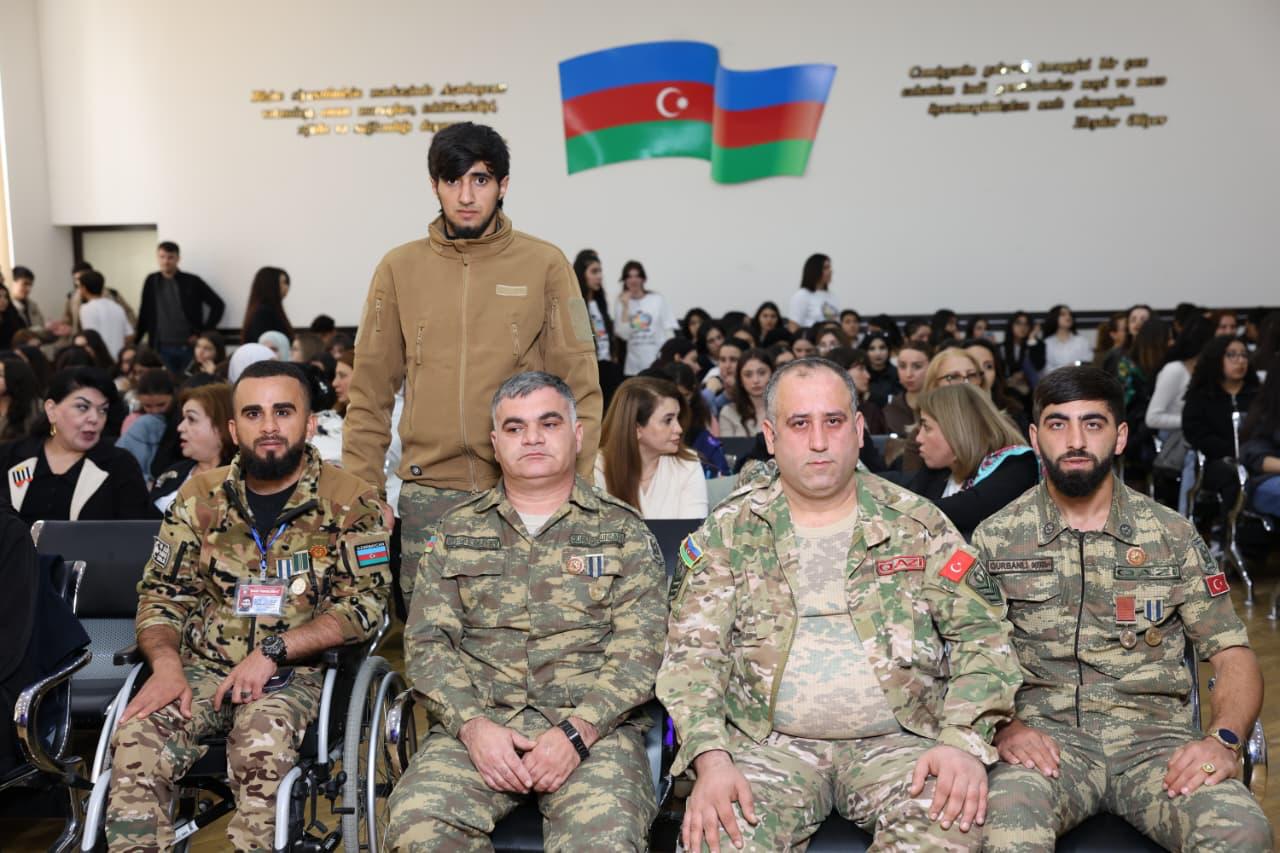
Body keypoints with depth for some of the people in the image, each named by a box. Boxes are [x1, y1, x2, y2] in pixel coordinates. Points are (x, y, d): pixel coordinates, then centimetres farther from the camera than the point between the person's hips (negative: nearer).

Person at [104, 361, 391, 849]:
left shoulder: (350, 504, -3)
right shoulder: (200, 498, 8)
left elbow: (364, 606, -9)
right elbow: (160, 594, 10)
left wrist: (272, 652, -18)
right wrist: (166, 664, -10)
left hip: (295, 673, -3)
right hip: (202, 669, 3)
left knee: (263, 741, -34)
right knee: (137, 736, -26)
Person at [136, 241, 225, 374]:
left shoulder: (192, 282, -1)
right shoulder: (151, 281, 7)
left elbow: (217, 305, 0)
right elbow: (145, 315, 14)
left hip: (188, 347, -2)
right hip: (162, 348, 2)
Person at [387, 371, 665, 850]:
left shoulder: (623, 532, 10)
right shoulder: (457, 532, 16)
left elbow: (639, 649, 0)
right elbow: (426, 642, 8)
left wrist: (577, 731, -13)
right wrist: (472, 724, -9)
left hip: (593, 725, -2)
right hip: (478, 724, 2)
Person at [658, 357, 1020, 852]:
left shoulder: (918, 524, 6)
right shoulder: (728, 530, 5)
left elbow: (982, 636, 4)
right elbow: (693, 653, -1)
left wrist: (965, 743, -12)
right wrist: (712, 759, -17)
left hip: (898, 738, 1)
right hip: (768, 741, -1)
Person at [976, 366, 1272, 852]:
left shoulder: (1172, 536, 10)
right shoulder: (995, 539, 6)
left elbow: (1232, 655, 8)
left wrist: (1224, 738, -11)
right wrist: (1003, 725, -15)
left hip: (1154, 738, 3)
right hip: (1045, 736, -2)